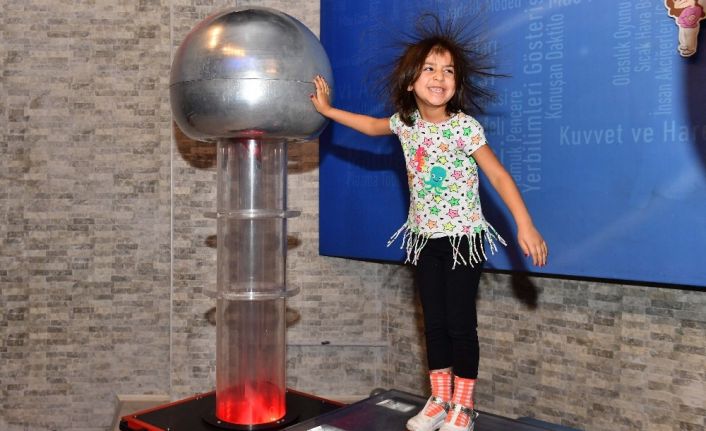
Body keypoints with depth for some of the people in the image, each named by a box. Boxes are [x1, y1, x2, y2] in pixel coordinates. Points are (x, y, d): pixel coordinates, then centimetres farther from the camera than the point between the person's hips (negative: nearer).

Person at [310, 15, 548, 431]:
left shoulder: (465, 127, -17)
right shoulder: (405, 122, 0)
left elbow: (500, 176, -19)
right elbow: (372, 125, 22)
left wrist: (525, 226, -28)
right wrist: (327, 109, 23)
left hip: (463, 238, -5)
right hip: (425, 239, 5)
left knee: (460, 323, 1)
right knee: (434, 322, 12)